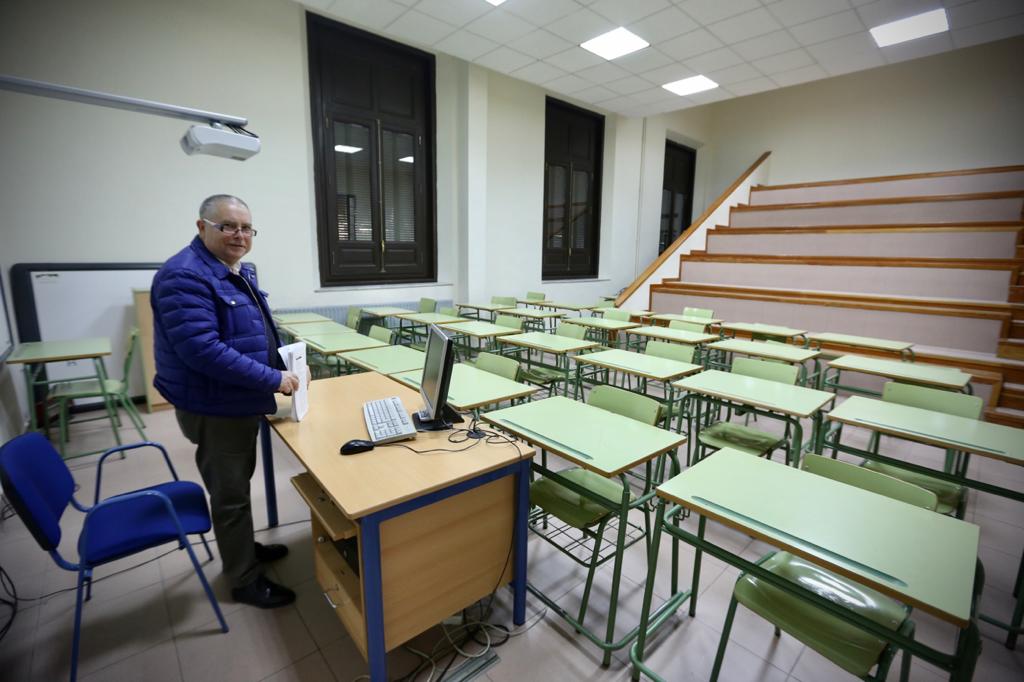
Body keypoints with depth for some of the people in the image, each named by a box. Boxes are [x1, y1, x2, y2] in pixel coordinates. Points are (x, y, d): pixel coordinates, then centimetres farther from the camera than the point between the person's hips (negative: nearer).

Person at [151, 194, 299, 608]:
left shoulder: (239, 271, 8)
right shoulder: (185, 277, -23)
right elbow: (202, 350, -32)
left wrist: (283, 363, 8)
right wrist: (273, 379, -28)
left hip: (242, 402, 9)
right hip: (215, 410, -9)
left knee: (238, 484, 24)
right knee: (230, 494, 6)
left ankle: (244, 549, 44)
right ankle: (245, 580, 24)